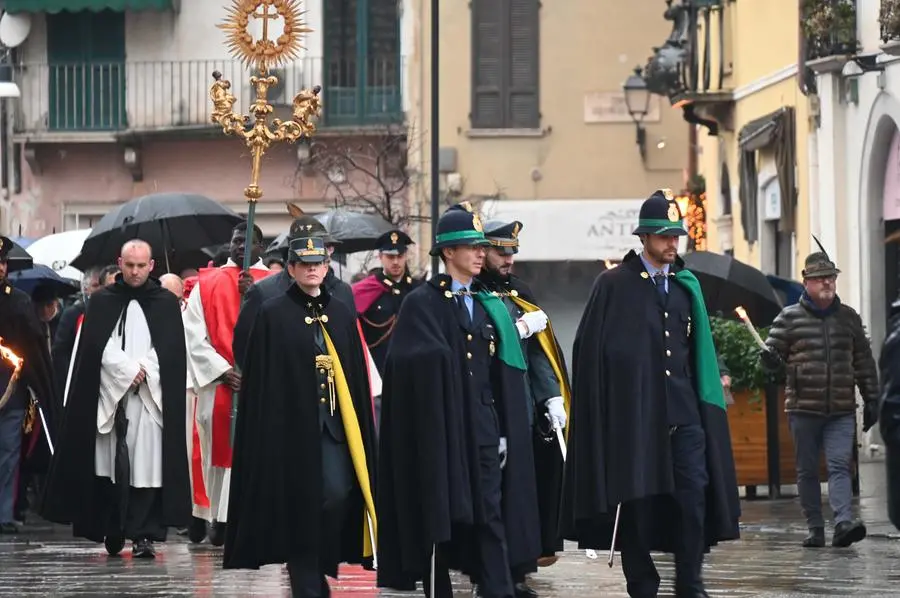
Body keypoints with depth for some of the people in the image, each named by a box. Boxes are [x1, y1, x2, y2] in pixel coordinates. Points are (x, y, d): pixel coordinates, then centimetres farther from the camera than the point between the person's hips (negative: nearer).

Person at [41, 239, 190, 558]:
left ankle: (144, 534, -9)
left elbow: (171, 348, 1)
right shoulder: (101, 302, 9)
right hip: (108, 393, 1)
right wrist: (128, 369, -10)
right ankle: (112, 531, 11)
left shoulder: (166, 303, 9)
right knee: (109, 465, 0)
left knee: (146, 465, -9)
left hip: (151, 396, -1)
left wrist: (142, 371, -12)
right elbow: (97, 346, 0)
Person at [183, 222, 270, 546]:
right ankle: (221, 517, 3)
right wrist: (222, 371, -7)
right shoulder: (207, 284, 10)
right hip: (218, 385, 1)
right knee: (221, 447, -1)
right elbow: (194, 335, 3)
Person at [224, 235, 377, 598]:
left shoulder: (341, 316, 12)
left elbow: (357, 378, 13)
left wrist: (361, 432, 7)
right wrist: (268, 430, -10)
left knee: (338, 494, -9)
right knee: (299, 507, -3)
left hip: (333, 426, 3)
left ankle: (322, 566, 12)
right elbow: (261, 381, -3)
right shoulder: (273, 316, 0)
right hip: (291, 425, -3)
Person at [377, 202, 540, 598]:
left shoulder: (491, 307, 14)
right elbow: (417, 364, -11)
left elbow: (504, 377, 12)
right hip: (441, 429, -4)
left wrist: (504, 433, 6)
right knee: (440, 518, 2)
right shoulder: (422, 305, -2)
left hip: (484, 431, 4)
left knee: (491, 517, -4)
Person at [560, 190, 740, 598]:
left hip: (683, 409, 4)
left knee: (694, 492, -7)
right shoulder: (614, 285, 0)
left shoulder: (687, 286, 14)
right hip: (634, 409, -3)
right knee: (637, 499, 0)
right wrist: (602, 406, -7)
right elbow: (591, 349, -3)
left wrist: (711, 383, 9)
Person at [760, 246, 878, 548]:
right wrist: (770, 359, -21)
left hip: (841, 410, 1)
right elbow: (775, 353, 4)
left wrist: (871, 399, 11)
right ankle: (815, 528, 10)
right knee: (807, 470, 4)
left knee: (840, 465, -11)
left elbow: (864, 362, 14)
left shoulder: (849, 317, 11)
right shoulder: (789, 318, 4)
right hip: (803, 407, -1)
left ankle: (844, 522, -22)